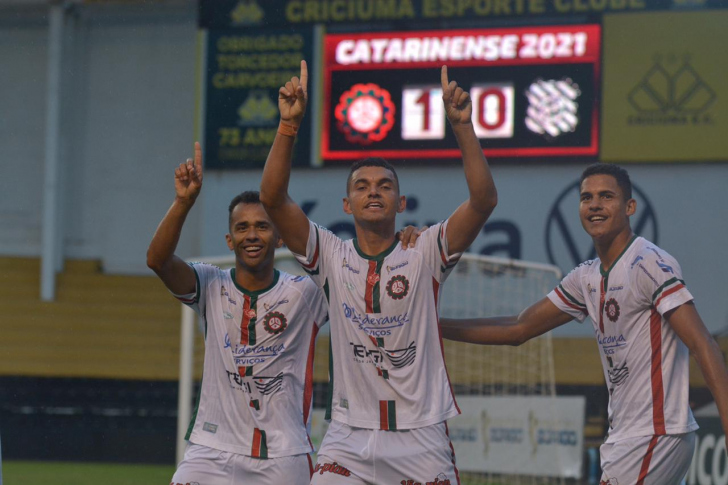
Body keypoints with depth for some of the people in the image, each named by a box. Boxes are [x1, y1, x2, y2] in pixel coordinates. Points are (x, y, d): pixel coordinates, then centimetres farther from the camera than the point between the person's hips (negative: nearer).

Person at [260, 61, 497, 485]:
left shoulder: (425, 255, 0)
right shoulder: (331, 256, 4)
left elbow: (484, 201, -13)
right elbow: (273, 198, -7)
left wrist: (462, 126, -22)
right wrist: (290, 123, -18)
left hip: (421, 438, -1)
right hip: (349, 438, 1)